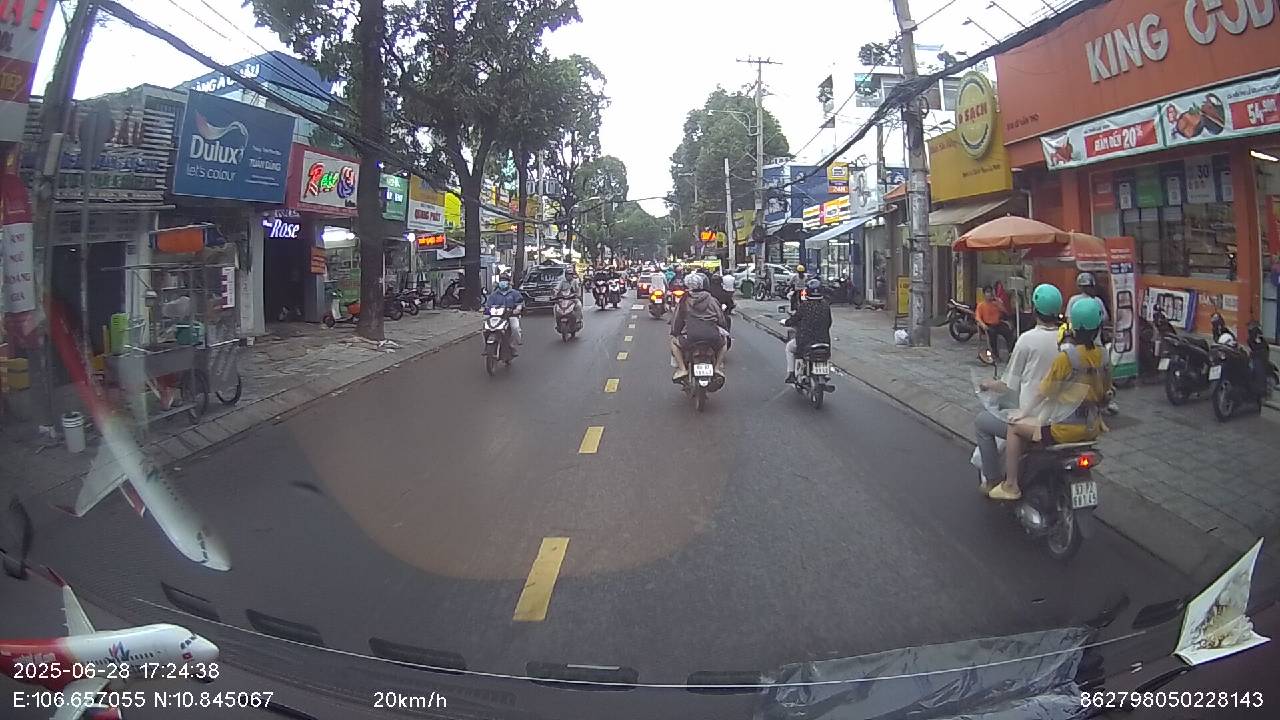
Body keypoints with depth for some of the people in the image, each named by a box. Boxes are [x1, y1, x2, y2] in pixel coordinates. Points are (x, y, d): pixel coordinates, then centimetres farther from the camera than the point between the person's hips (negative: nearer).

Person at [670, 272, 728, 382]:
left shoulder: (684, 301, 11)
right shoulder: (712, 300, 14)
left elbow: (677, 320, 15)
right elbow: (721, 319, 17)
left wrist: (674, 334, 30)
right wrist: (725, 332, 34)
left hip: (691, 338, -2)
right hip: (714, 339, 2)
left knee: (674, 342, 26)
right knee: (723, 342, 36)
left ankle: (682, 368, 12)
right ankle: (718, 367, 22)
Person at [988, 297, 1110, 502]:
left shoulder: (1066, 357, -19)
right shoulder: (1102, 355, 2)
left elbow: (1043, 393, -12)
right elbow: (1105, 391, 13)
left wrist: (1024, 413, 2)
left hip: (1067, 428, -8)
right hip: (1093, 427, 8)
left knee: (1015, 428, 8)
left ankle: (1010, 486, 9)